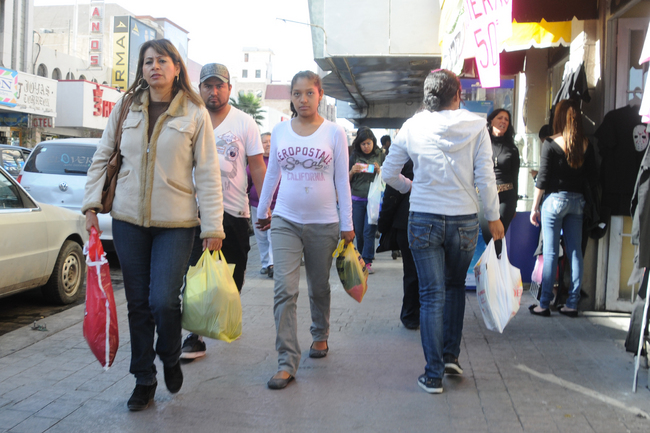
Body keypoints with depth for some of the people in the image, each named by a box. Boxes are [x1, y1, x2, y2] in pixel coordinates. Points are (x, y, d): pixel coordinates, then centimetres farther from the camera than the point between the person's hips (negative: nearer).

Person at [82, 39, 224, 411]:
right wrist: (92, 205, 6)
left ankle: (170, 358, 22)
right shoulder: (126, 108, 7)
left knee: (164, 300, -11)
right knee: (138, 304, 8)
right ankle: (144, 380, 24)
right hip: (128, 221, 3)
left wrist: (213, 226, -8)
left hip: (176, 224, -3)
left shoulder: (195, 114, -2)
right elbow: (102, 158, 14)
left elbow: (207, 173, -4)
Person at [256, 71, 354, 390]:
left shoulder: (334, 132, -1)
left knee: (319, 288, 14)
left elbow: (342, 180, 0)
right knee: (285, 290, -9)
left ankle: (320, 335, 41)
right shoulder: (279, 130, 5)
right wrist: (262, 211, 19)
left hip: (323, 223, -1)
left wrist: (347, 224, -1)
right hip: (285, 220, 1)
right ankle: (287, 362, -4)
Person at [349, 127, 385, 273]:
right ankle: (361, 258, 24)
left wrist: (379, 171, -12)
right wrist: (352, 171, -11)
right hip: (357, 199, 2)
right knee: (358, 232, 7)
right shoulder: (354, 156, 6)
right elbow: (347, 180, 9)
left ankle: (367, 262, 1)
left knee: (369, 231, -6)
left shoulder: (380, 156, 3)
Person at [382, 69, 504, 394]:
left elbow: (388, 172, 6)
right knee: (455, 286, 22)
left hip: (424, 219, -1)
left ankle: (434, 376, 7)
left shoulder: (412, 126, 0)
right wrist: (493, 217, 5)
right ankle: (451, 355, 23)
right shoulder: (476, 126, -2)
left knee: (431, 295, 3)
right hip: (464, 220, 1)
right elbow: (485, 177, -5)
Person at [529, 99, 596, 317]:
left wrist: (534, 207, -1)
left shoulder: (551, 144, -9)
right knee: (575, 252, 8)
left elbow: (542, 179, -9)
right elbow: (592, 177, 4)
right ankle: (572, 303, 13)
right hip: (577, 201, 4)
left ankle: (544, 304, 4)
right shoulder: (587, 145, 2)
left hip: (554, 200, -4)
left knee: (550, 253, -1)